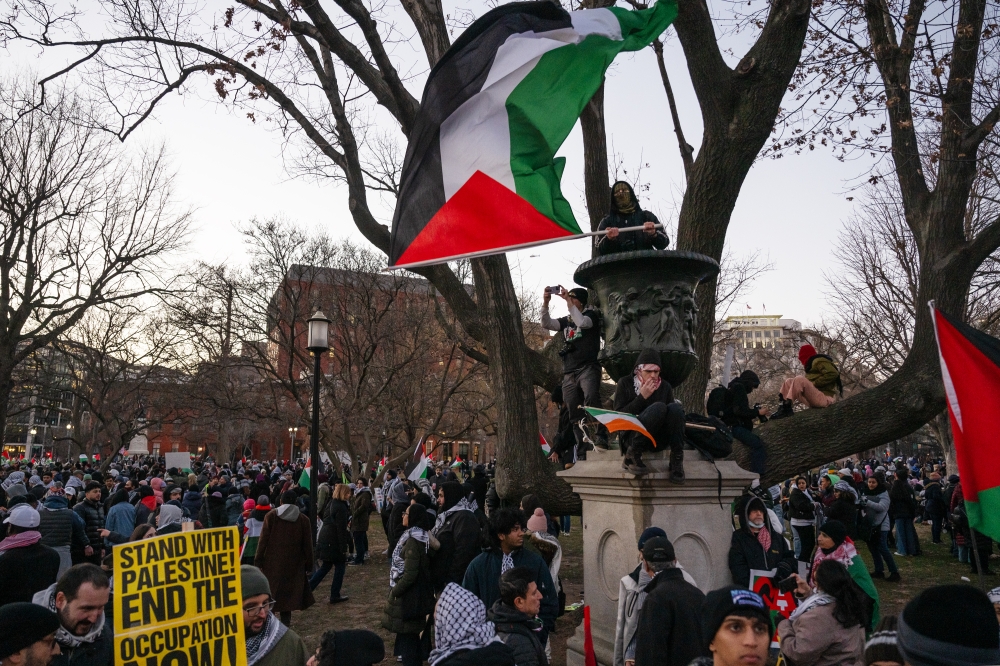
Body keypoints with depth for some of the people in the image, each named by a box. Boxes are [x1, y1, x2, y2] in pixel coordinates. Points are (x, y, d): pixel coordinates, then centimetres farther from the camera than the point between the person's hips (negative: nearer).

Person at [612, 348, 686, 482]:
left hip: (658, 439, 3)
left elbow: (673, 415, 9)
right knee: (658, 407, -30)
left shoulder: (665, 386, 8)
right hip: (632, 437, -3)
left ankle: (677, 459, -24)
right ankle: (632, 455, -24)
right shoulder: (625, 383, -1)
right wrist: (642, 397, -16)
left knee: (674, 407, -24)